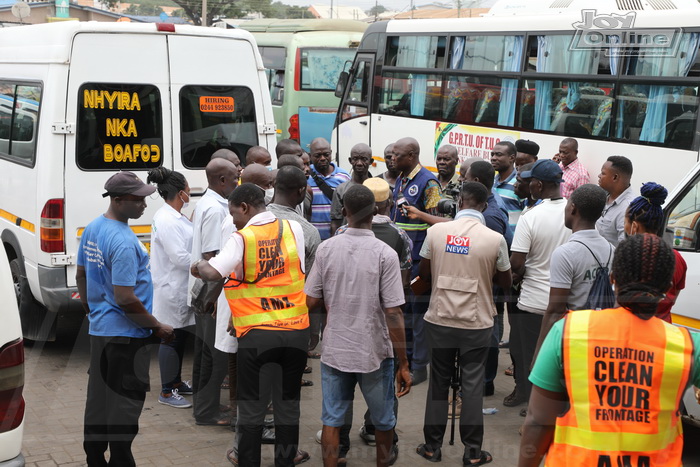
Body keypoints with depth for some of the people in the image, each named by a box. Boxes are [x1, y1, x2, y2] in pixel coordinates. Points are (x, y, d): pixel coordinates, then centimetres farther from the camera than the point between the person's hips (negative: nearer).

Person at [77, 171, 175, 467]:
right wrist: (158, 327, -15)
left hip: (98, 329, 9)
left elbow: (81, 275, 18)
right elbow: (125, 298, -25)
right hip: (126, 335, -9)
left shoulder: (92, 229, 6)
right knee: (125, 402, 0)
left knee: (98, 398, 17)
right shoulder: (124, 242, -23)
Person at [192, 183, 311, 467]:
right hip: (296, 331, 4)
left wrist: (199, 268, 0)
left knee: (252, 404, 10)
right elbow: (300, 268, 8)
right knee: (288, 402, 15)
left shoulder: (241, 239, -11)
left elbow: (214, 273, -22)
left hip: (256, 334, -3)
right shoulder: (293, 229, 1)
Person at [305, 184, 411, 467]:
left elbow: (311, 302, -3)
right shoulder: (384, 254, -15)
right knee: (382, 418, 21)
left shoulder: (326, 248, -7)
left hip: (335, 350, 2)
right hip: (375, 353, -1)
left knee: (332, 419, 11)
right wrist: (404, 365, -9)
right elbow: (393, 313, -16)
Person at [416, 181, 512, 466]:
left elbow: (424, 275, 4)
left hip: (440, 320, 2)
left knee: (438, 383, 13)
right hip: (476, 323, -1)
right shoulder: (495, 239, -11)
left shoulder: (436, 232, -6)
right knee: (472, 386, 7)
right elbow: (505, 282, 2)